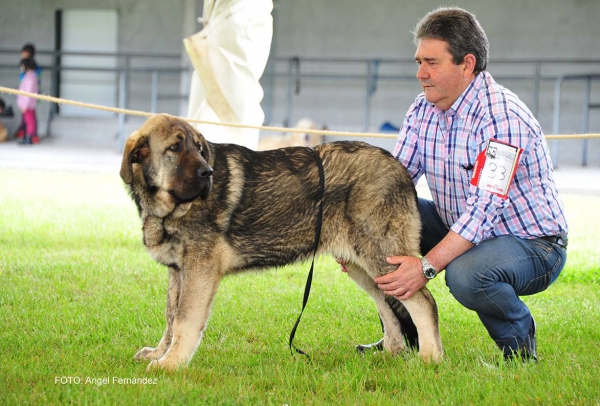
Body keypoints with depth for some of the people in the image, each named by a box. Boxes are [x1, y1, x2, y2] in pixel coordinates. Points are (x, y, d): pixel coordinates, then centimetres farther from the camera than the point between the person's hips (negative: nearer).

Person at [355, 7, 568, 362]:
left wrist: (427, 266, -39)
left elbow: (484, 210, -32)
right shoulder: (424, 110, 0)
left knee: (466, 273, -38)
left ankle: (520, 347, -6)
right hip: (461, 233, 8)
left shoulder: (501, 117, -25)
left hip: (533, 244, -8)